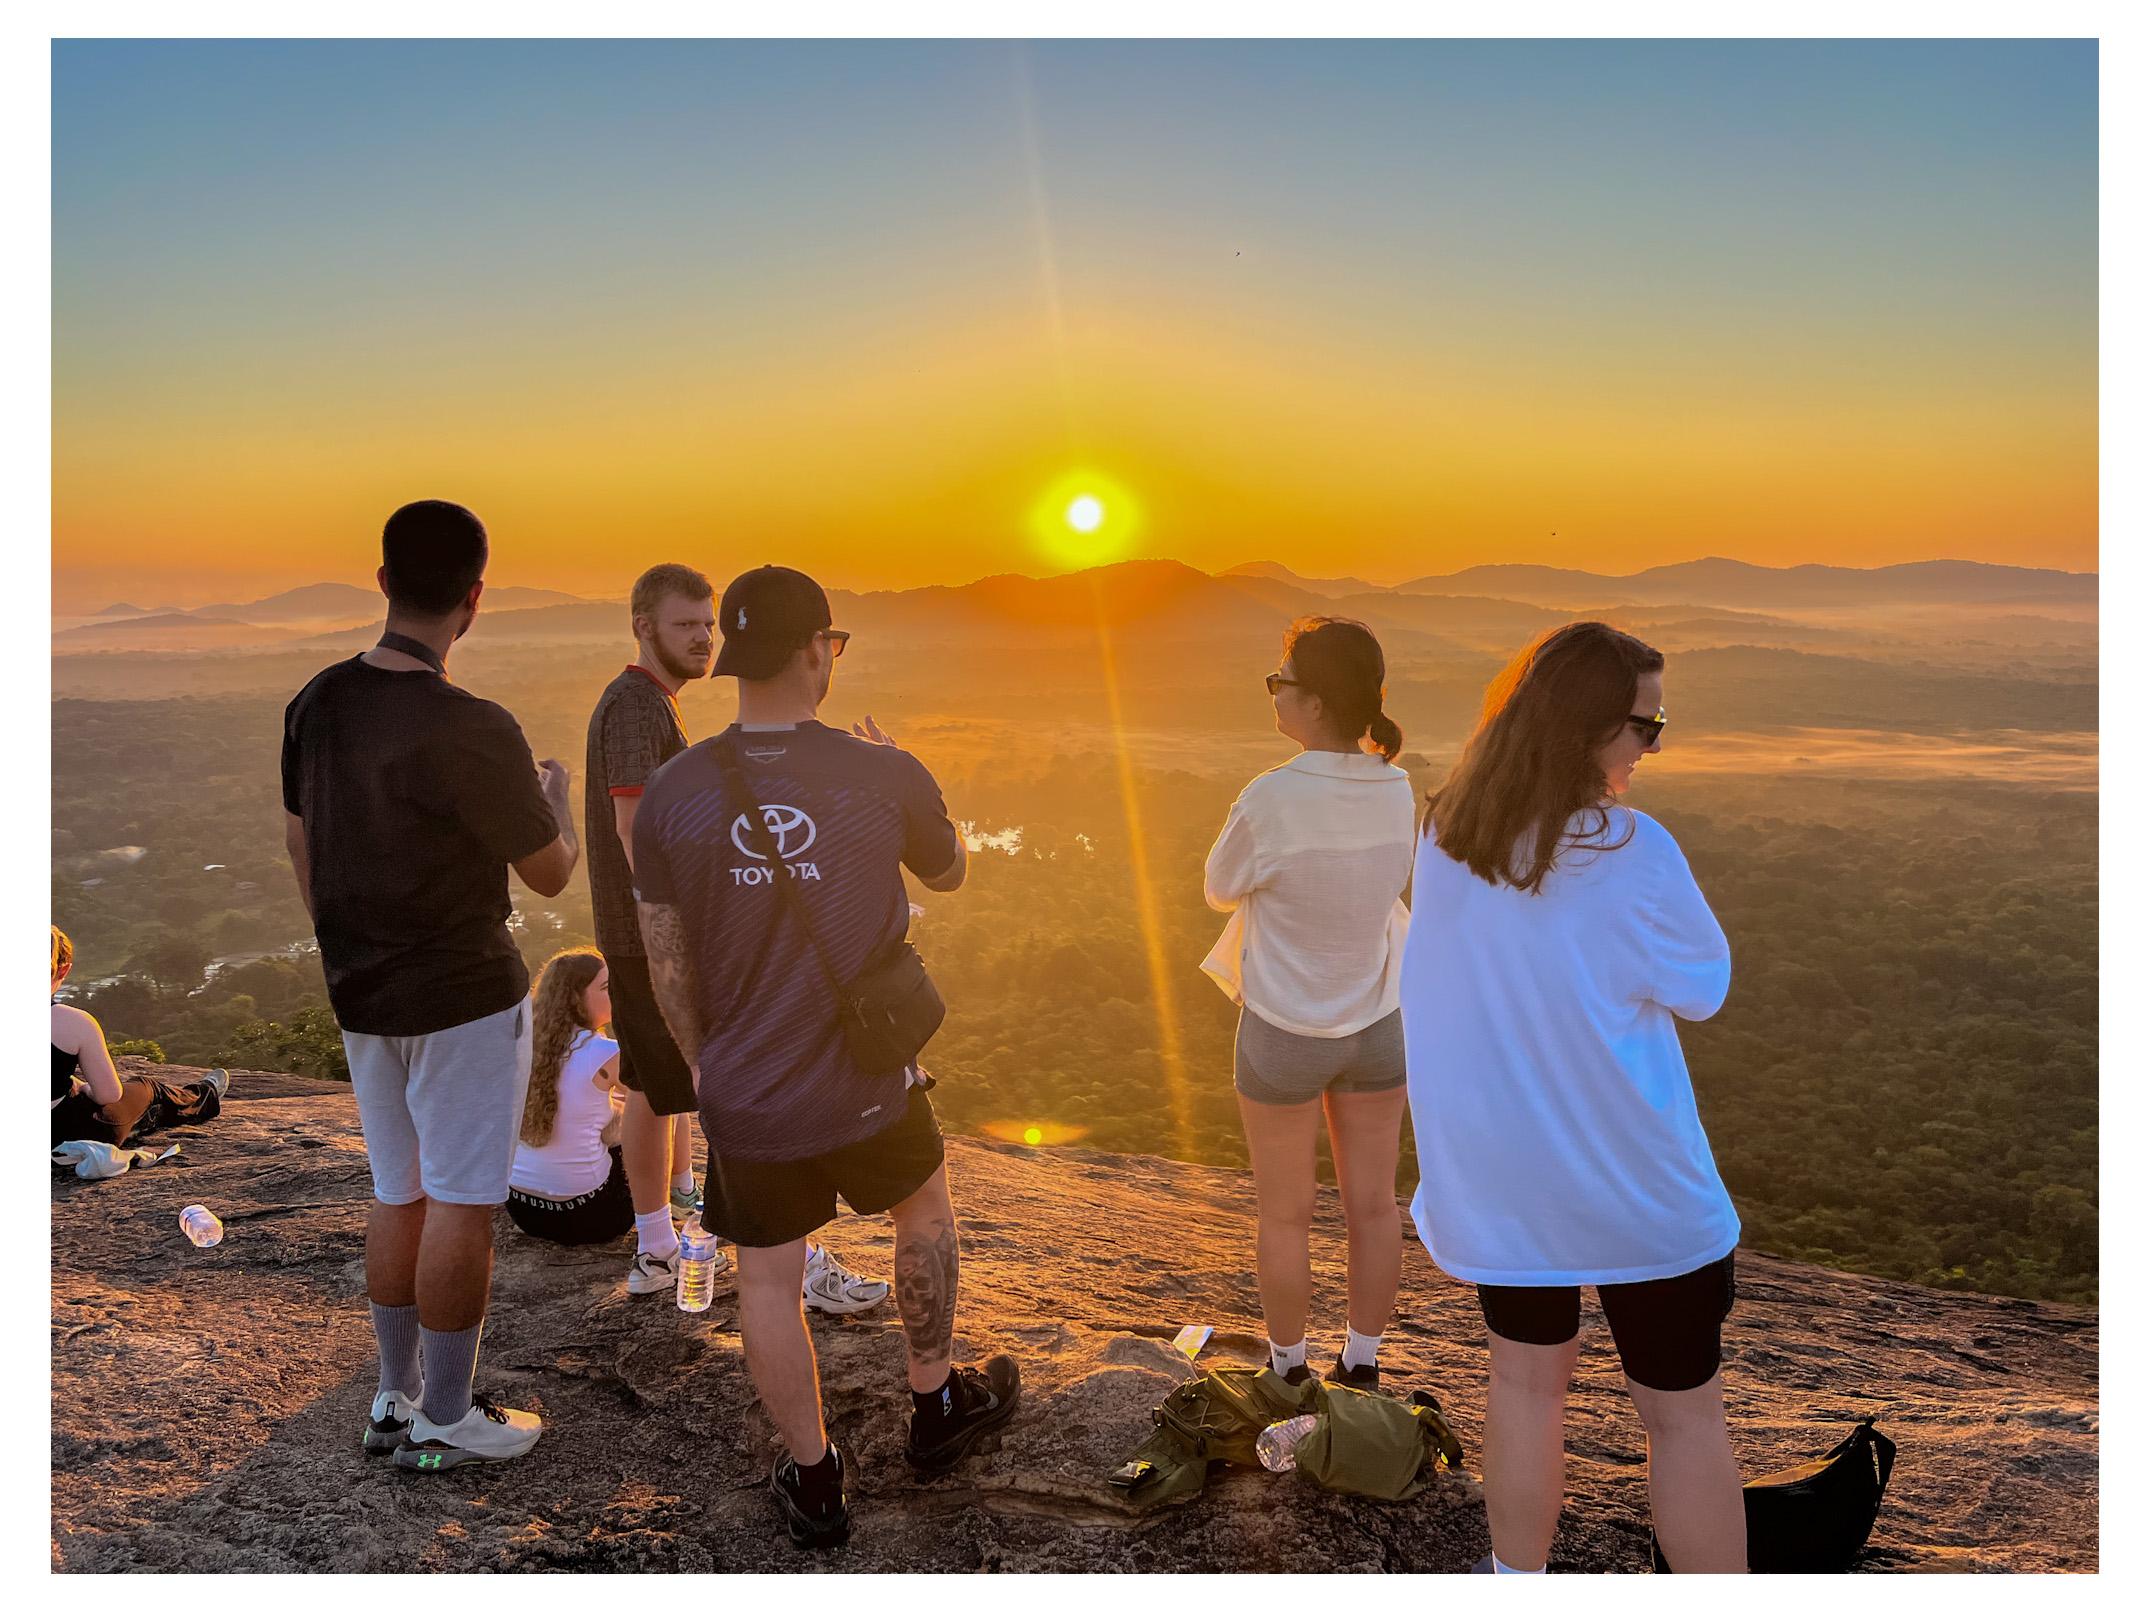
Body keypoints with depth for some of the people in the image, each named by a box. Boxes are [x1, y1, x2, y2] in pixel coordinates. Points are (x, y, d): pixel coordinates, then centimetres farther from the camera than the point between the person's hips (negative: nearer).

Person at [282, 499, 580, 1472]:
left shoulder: (317, 704, 0)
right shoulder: (471, 732, -23)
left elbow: (302, 848, 11)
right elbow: (551, 874, -12)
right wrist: (556, 793, 9)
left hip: (364, 996, 7)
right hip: (465, 998, -7)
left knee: (399, 1193, 18)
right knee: (462, 1204, 5)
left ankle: (396, 1400, 30)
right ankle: (445, 1421, 17)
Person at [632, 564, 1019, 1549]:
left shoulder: (674, 791, -10)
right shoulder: (885, 777, -15)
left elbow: (665, 962, -2)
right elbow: (948, 872, 7)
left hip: (746, 1098, 1)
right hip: (869, 1086, -1)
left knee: (768, 1281, 18)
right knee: (924, 1216, 26)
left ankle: (814, 1483, 33)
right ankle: (936, 1408, 43)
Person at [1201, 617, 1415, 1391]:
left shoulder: (1271, 800, -24)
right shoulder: (1397, 790, -8)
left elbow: (1219, 890, -6)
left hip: (1284, 1034, -4)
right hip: (1376, 1027, 4)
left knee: (1284, 1214, 14)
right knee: (1373, 1205, 16)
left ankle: (1288, 1371, 30)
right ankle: (1361, 1367, 31)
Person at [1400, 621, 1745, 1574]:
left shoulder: (1443, 837, -4)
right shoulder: (1631, 852, -22)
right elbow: (1704, 989, -7)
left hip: (1493, 1173, 5)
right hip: (1630, 1182, -5)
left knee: (1526, 1378, 22)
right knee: (1683, 1411, 13)